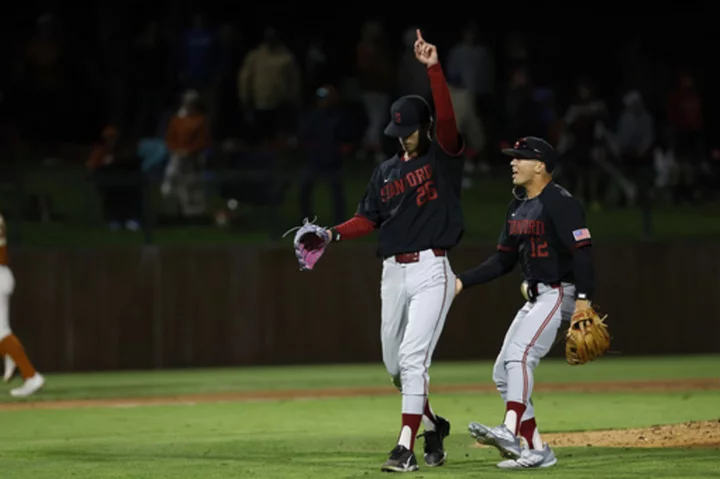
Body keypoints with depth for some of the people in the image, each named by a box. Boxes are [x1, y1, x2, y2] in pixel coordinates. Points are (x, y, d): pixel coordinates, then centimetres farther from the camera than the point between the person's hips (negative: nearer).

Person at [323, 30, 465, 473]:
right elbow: (368, 220, 13)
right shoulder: (386, 172, 15)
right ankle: (432, 424, 33)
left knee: (413, 358, -16)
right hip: (393, 273, 6)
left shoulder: (443, 157, -1)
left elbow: (447, 117, -18)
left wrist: (434, 70, -28)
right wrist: (334, 234, -5)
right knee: (394, 364, 11)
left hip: (431, 271, -6)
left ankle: (407, 448, -16)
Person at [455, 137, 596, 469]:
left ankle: (510, 433, -41)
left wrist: (583, 299, -31)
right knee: (503, 373, 6)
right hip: (535, 299, 10)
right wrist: (462, 281, 9)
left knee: (519, 356, -27)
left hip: (560, 294, -10)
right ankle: (537, 450, 8)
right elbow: (503, 261, 19)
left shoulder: (559, 202, -14)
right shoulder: (518, 207, 15)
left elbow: (582, 252, -21)